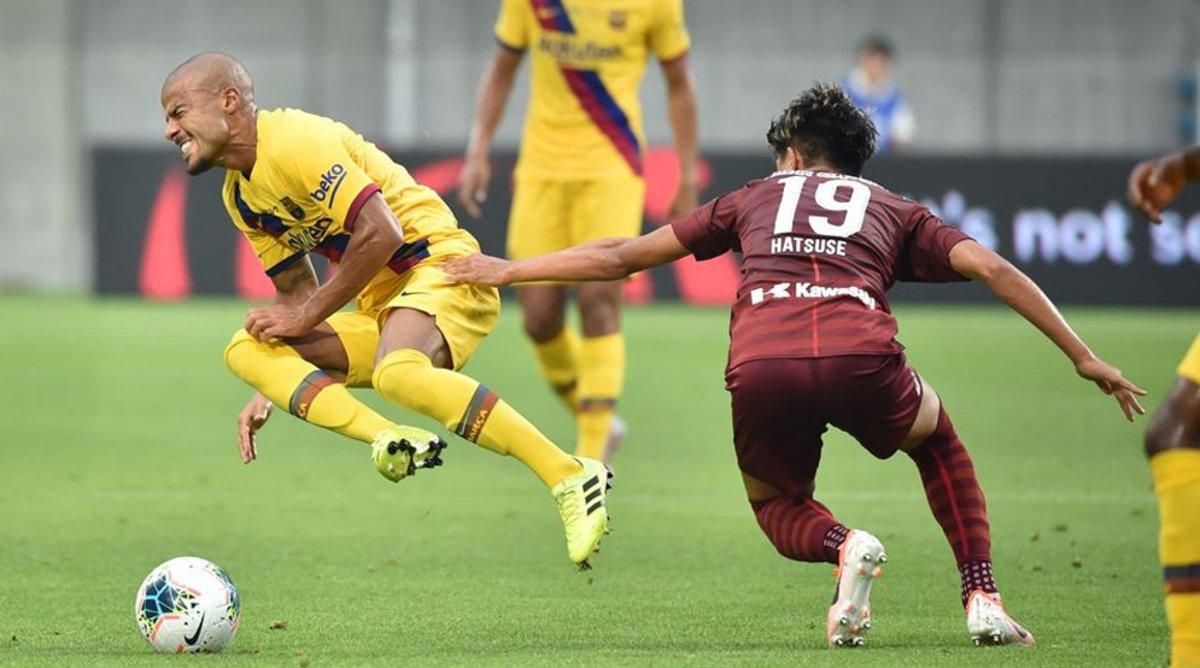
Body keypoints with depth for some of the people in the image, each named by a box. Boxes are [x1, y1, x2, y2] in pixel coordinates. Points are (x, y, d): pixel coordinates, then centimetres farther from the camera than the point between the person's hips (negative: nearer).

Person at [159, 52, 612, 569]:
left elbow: (382, 233, -22)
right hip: (381, 305, 9)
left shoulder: (295, 141, -16)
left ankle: (571, 476, -32)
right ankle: (391, 440, -25)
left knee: (397, 373, -38)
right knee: (246, 349, -7)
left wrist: (308, 315, -14)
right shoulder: (239, 196, 13)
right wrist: (269, 392, 7)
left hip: (442, 264, -9)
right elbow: (296, 289, 20)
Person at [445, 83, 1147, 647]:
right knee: (939, 441, 32)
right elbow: (991, 268, 16)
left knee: (777, 504, 28)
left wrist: (507, 270, 43)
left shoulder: (756, 197, 31)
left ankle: (844, 545, -8)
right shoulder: (895, 209, 30)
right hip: (862, 358, 0)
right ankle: (983, 599, 14)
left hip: (760, 364, 0)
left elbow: (619, 256, 32)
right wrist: (1083, 357, 19)